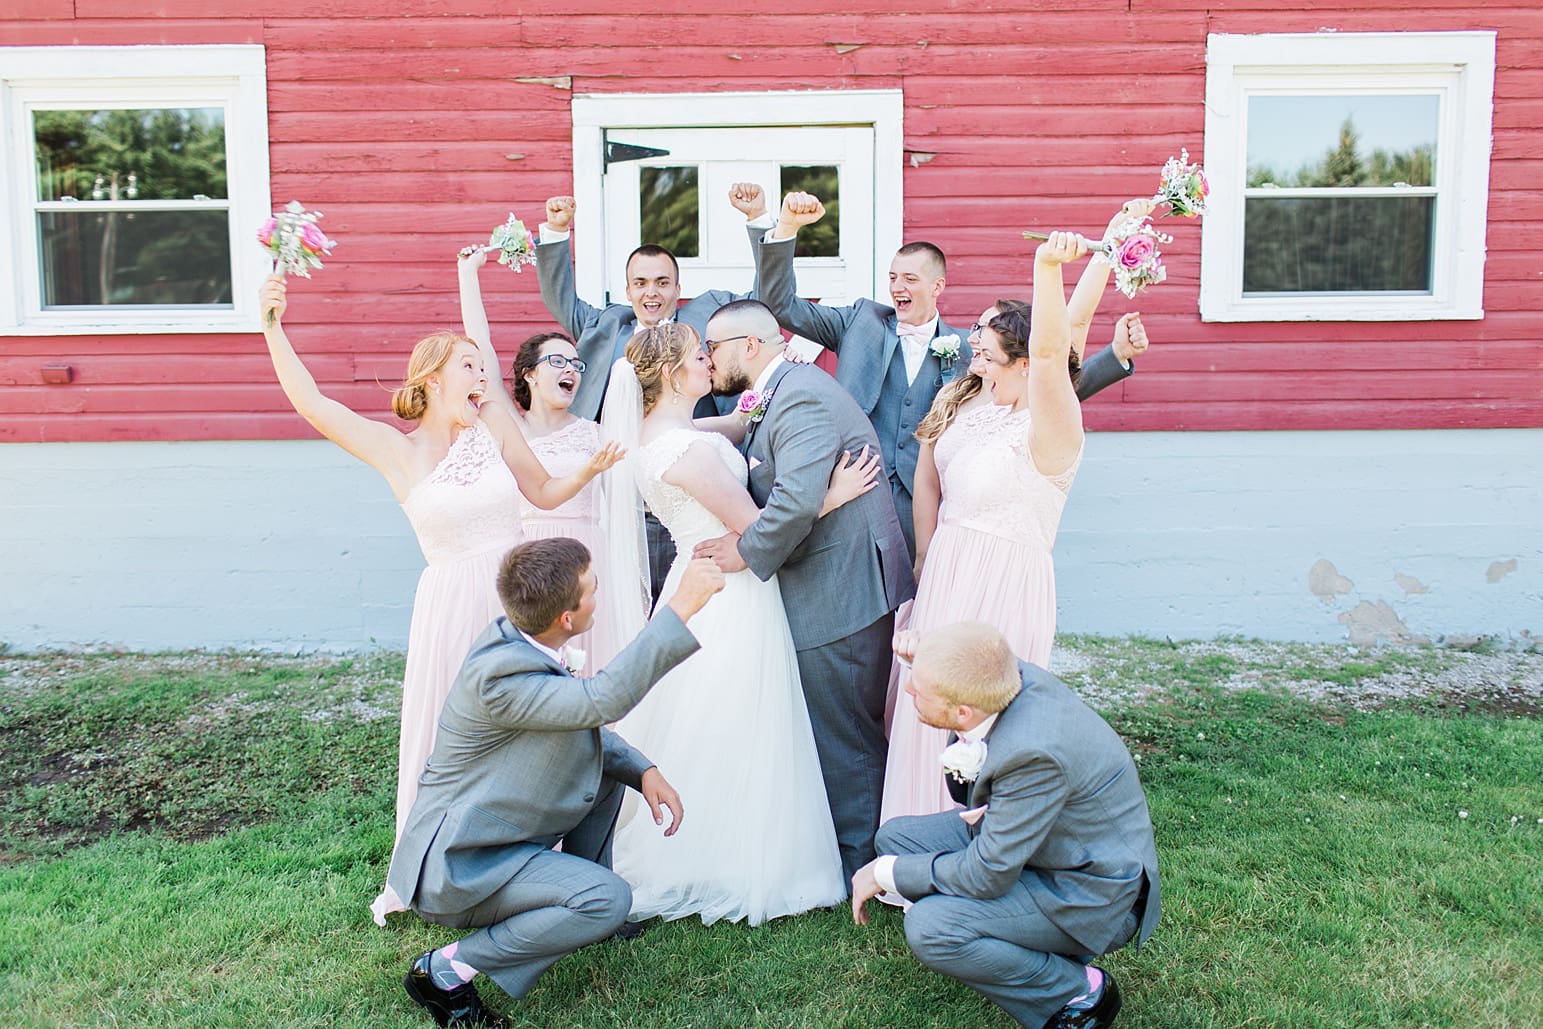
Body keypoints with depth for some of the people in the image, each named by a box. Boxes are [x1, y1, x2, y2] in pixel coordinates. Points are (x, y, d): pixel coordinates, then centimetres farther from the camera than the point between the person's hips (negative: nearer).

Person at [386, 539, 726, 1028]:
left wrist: (644, 771, -5)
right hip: (456, 866, -10)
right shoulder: (499, 674, -30)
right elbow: (602, 700, -43)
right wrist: (681, 607, -42)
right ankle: (447, 970, -9)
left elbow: (583, 723, 11)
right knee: (609, 899, -22)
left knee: (607, 760, 13)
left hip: (493, 834, 10)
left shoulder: (517, 642, 0)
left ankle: (580, 906, 21)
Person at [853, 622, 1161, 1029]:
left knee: (929, 928, -26)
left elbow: (986, 875, -28)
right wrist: (926, 660, -8)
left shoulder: (1034, 752, -37)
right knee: (895, 837, 4)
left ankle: (1081, 990, -4)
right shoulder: (1013, 676, -14)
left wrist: (885, 873, -14)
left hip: (1092, 894, -9)